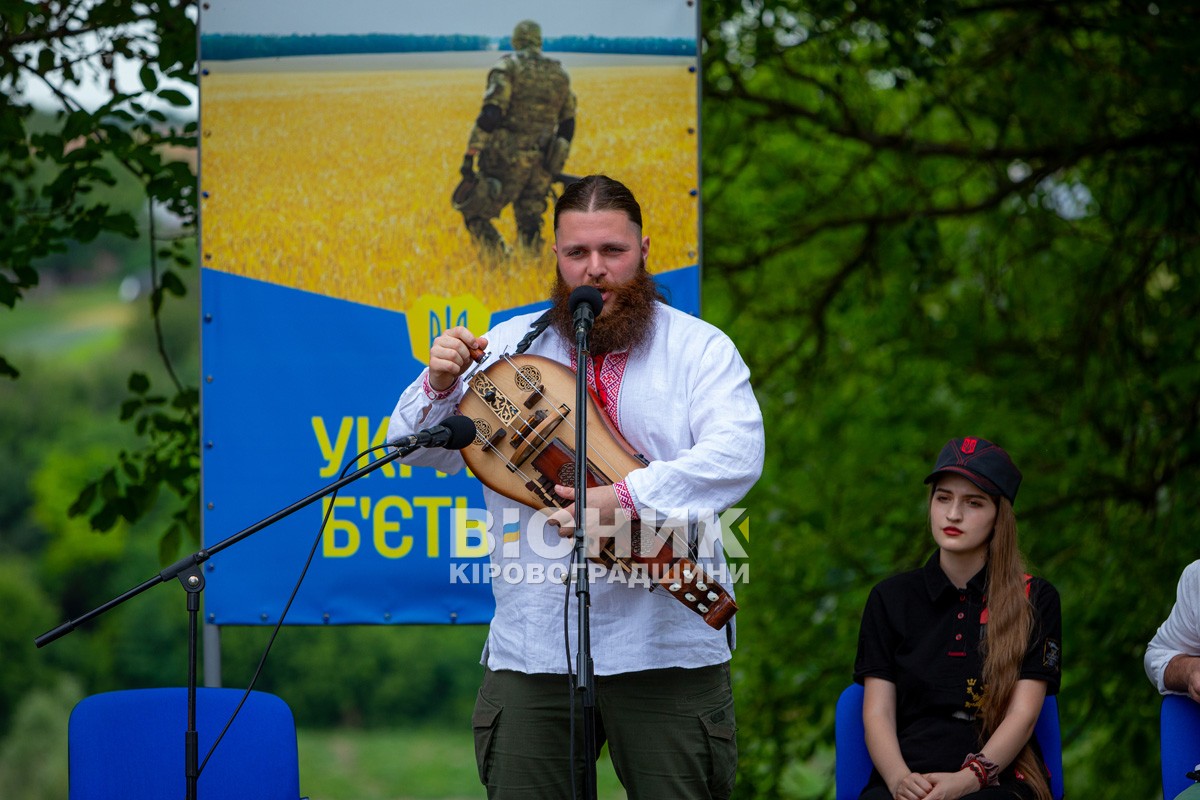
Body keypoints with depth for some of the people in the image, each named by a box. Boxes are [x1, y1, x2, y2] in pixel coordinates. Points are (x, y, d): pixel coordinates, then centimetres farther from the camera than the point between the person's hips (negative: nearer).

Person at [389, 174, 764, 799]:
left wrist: (625, 500, -26)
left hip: (667, 648, -2)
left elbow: (736, 455, -14)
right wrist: (439, 385, -12)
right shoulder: (508, 347, 11)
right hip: (531, 647, 2)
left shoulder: (699, 349, 3)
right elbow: (420, 452, 11)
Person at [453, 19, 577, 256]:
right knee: (529, 229, 12)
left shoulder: (508, 66, -6)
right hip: (540, 165, 5)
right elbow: (567, 124, 18)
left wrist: (469, 156, -17)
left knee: (474, 215, 4)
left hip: (507, 162, -5)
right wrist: (556, 168, 27)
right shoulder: (559, 74, 12)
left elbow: (490, 114, -17)